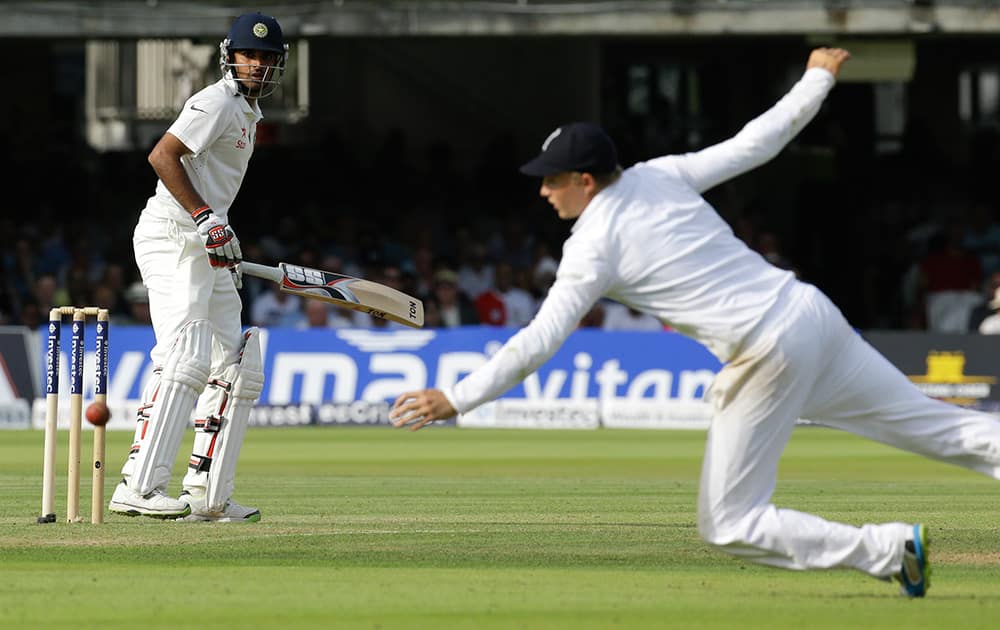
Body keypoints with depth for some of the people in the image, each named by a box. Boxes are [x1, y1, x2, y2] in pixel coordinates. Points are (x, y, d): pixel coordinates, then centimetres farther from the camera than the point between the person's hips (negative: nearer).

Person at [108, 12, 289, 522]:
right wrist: (206, 218, -25)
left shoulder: (248, 113, 22)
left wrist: (227, 248, 22)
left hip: (206, 249, 11)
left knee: (238, 369, 10)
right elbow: (163, 155, -21)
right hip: (172, 237, -11)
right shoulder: (218, 102, -9)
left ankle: (207, 495, 10)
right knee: (186, 360, -22)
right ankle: (139, 486, -29)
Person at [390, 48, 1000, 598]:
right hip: (812, 310, 7)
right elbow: (756, 142, 16)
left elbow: (539, 343, -10)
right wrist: (818, 79, 30)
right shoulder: (662, 175, 10)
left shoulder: (592, 245, -5)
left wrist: (455, 400, -7)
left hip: (768, 356, -7)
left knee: (730, 525, 3)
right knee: (939, 426, 11)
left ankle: (892, 551, -5)